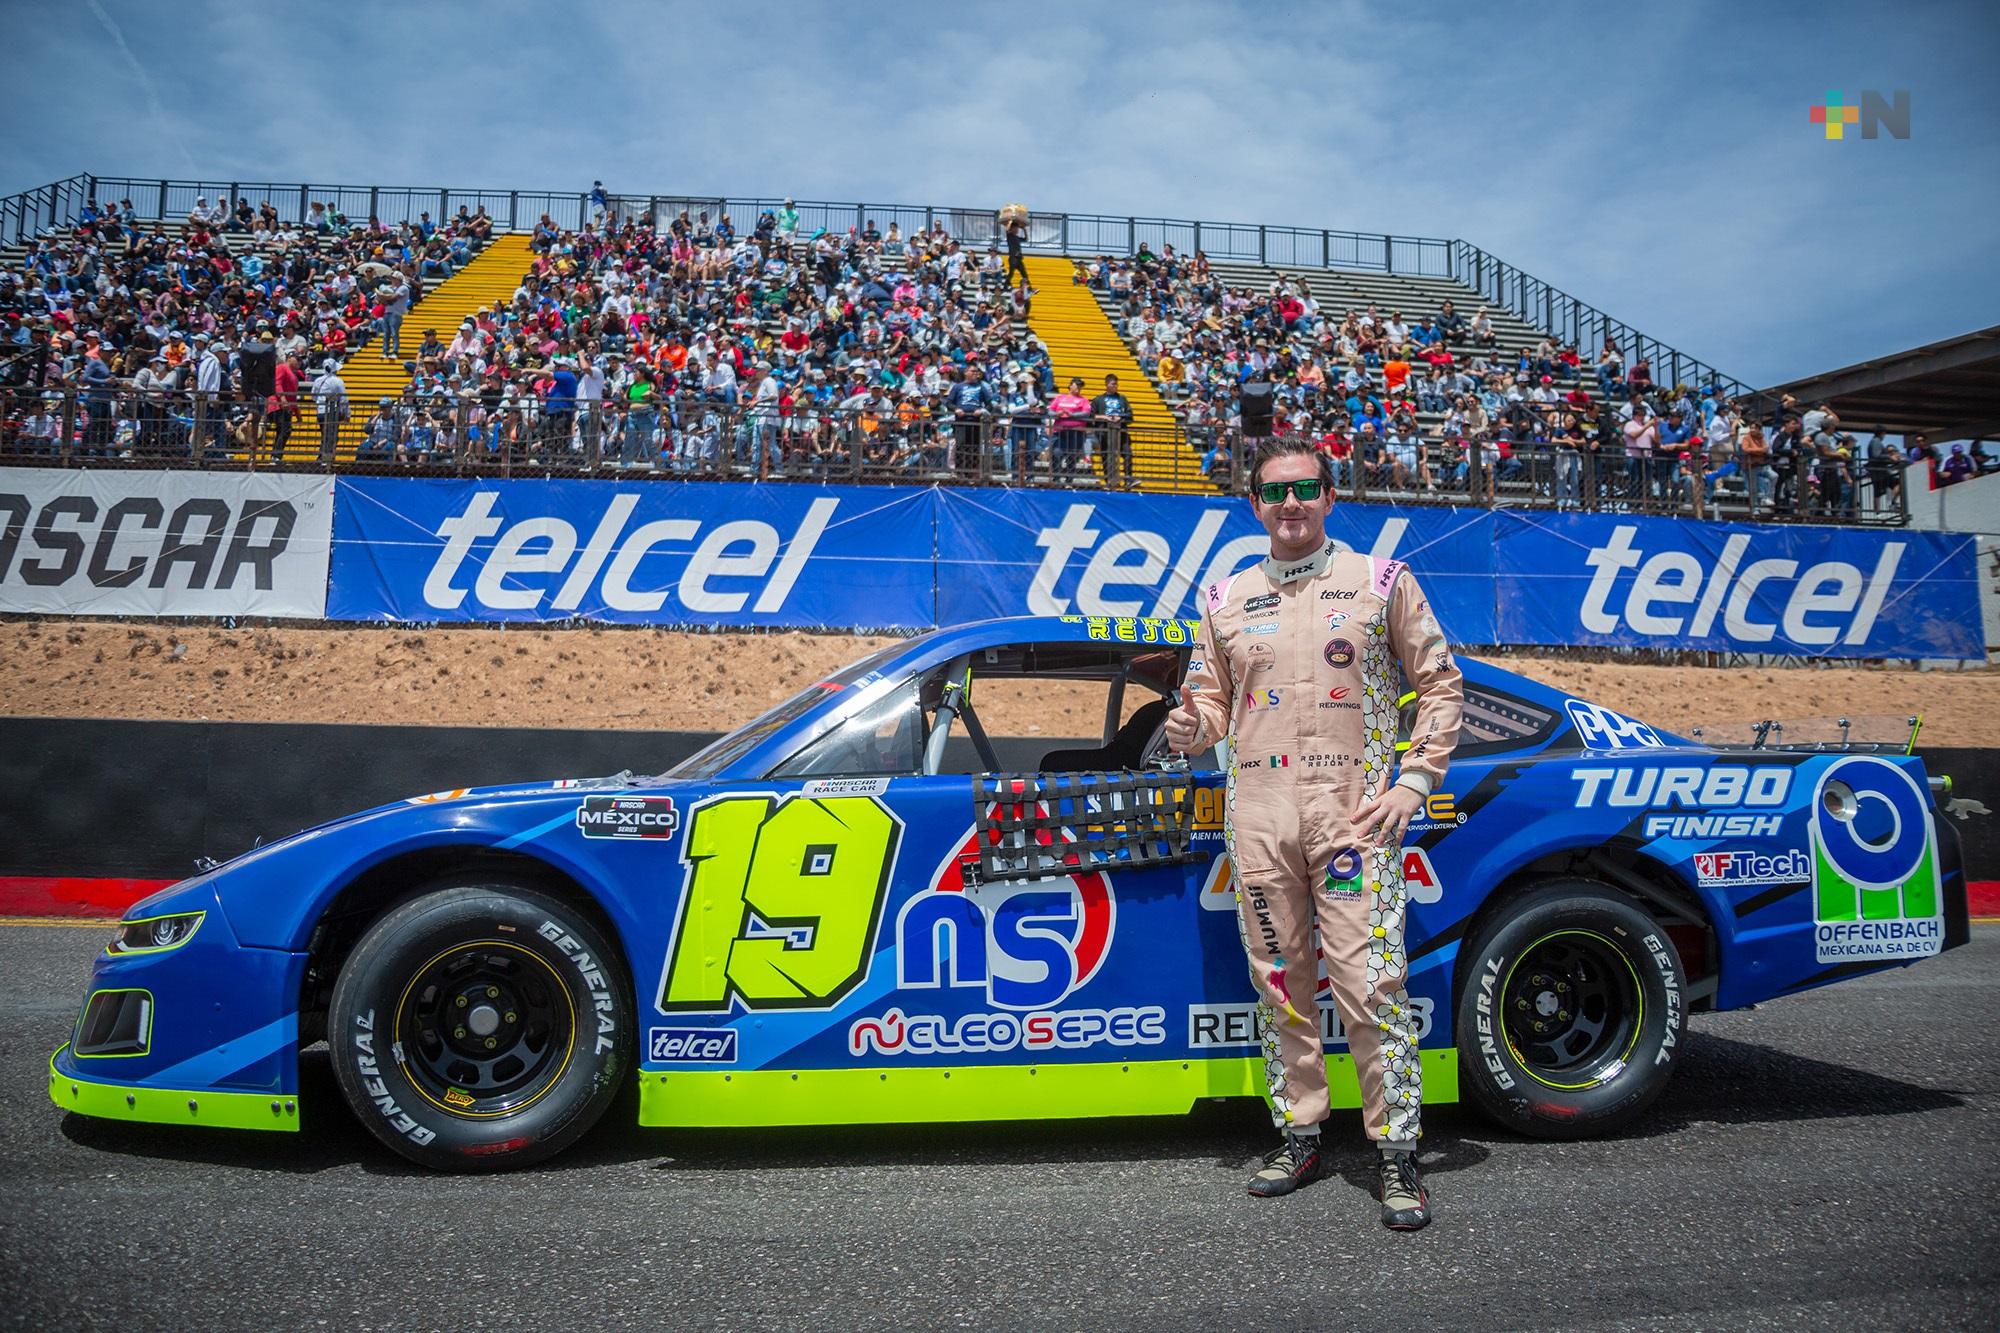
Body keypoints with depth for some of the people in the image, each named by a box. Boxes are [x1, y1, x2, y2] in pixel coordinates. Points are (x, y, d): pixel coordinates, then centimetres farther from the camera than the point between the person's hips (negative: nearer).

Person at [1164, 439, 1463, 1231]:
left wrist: (1413, 783, -4)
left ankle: (1398, 1155, 4)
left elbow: (1441, 687, 7)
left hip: (1353, 812, -3)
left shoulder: (1382, 582, 6)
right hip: (1258, 816, 4)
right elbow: (1211, 697, 18)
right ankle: (1299, 1138, 23)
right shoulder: (1225, 599, 14)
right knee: (1280, 987, 10)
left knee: (1370, 987, -7)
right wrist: (1191, 728, -6)